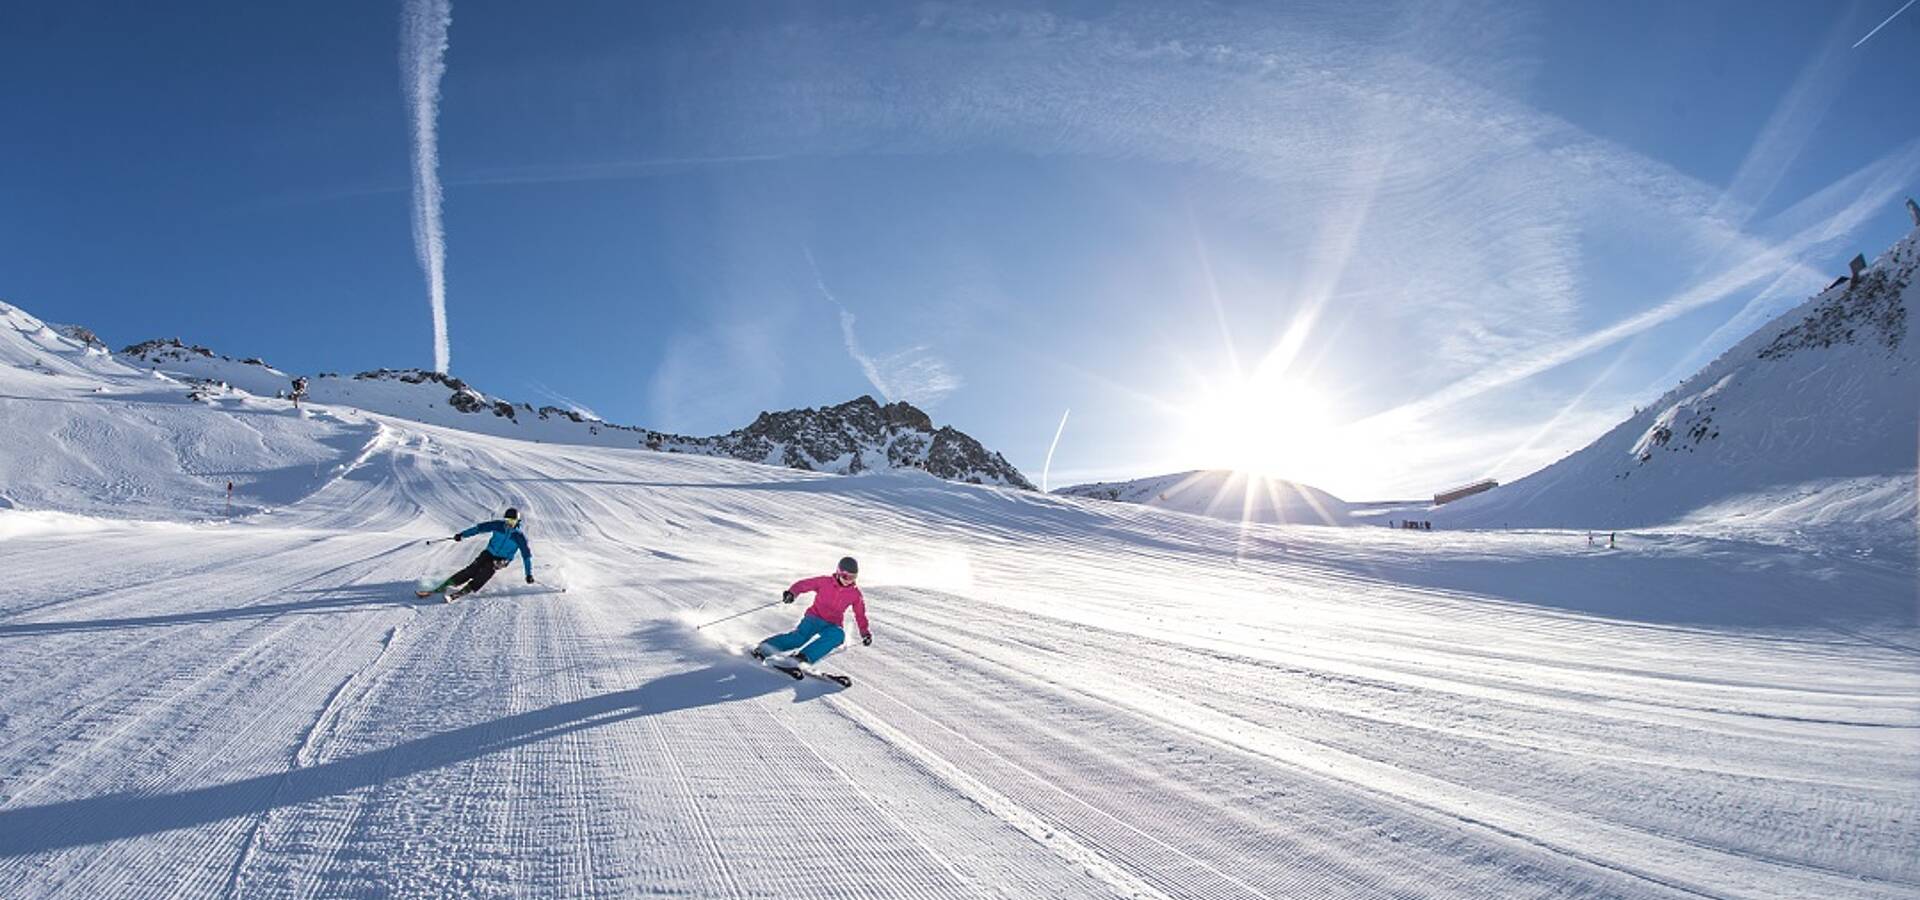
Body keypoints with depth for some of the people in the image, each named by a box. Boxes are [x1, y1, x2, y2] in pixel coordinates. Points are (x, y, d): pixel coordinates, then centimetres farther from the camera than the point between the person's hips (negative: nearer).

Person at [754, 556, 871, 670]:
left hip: (832, 626, 1)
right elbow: (804, 584, -7)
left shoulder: (855, 594, 1)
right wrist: (792, 592, -26)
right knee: (801, 635, -30)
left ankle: (803, 656, -45)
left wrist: (865, 633, 10)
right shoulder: (825, 582, -6)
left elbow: (860, 614, 14)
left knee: (838, 635, -34)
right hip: (814, 618, -1)